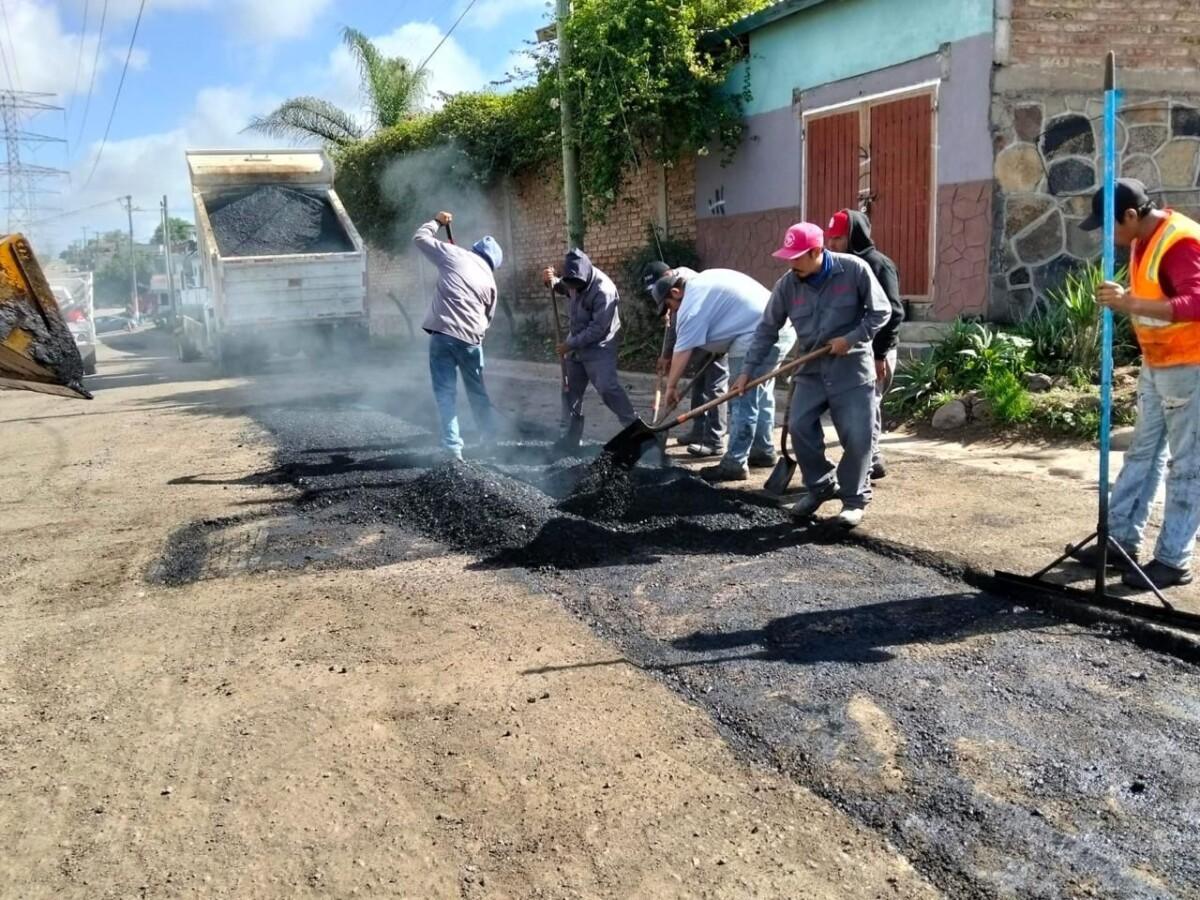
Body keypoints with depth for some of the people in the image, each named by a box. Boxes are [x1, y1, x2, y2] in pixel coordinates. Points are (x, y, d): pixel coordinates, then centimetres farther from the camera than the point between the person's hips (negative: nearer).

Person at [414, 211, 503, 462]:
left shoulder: (454, 254, 6)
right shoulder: (489, 280, 13)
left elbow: (420, 238, 14)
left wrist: (436, 222, 28)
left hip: (442, 333, -2)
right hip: (470, 338, 2)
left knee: (446, 392, 2)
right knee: (478, 390, 20)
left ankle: (452, 447, -2)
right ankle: (491, 437, 32)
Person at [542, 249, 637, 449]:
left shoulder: (603, 290, -27)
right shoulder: (575, 279, -3)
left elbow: (598, 329, -26)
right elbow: (563, 288, 22)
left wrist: (570, 344, -21)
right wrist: (552, 281, -3)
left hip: (598, 347, -8)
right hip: (576, 345, 8)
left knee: (607, 388, -17)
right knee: (570, 390, 9)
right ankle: (571, 435, 18)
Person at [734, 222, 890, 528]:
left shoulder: (854, 270, -13)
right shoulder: (787, 285, -5)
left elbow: (880, 312, -5)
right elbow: (767, 329, 1)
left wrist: (851, 339, -17)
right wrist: (748, 371, -3)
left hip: (851, 368, -3)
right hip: (811, 369, 4)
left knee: (856, 436, -6)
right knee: (800, 427, -3)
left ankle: (855, 498, 11)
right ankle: (820, 486, 18)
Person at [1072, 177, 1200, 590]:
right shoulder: (1142, 240, 8)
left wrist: (1132, 303, -42)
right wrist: (1125, 299, 5)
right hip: (1156, 365, 10)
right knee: (1142, 455, 12)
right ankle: (1121, 541, 20)